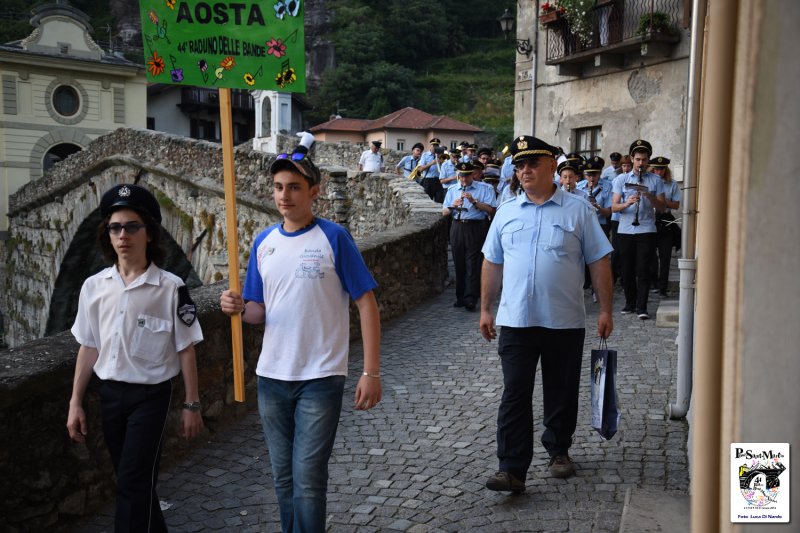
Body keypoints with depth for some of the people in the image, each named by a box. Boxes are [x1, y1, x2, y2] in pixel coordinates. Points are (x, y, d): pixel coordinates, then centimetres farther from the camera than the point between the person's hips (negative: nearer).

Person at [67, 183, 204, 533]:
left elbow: (186, 350, -6)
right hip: (109, 393, 4)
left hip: (151, 395, -4)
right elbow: (89, 348, 8)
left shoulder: (170, 287, -11)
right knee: (133, 481, 15)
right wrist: (76, 402, 8)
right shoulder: (94, 286, 1)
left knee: (133, 483, -6)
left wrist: (191, 405, -5)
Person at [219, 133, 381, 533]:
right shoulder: (264, 242, 6)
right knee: (283, 477, 15)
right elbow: (260, 312, 11)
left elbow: (367, 303, -8)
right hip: (272, 377, 5)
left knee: (308, 479, -2)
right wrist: (240, 308, -12)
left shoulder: (333, 237, -8)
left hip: (320, 379, -5)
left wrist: (371, 372, -12)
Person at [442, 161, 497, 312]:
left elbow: (491, 210, -9)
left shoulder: (484, 189, 2)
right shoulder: (452, 190, 17)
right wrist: (452, 206, -8)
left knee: (472, 263, -9)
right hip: (457, 228, 5)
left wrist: (474, 201, -17)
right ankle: (460, 297, 15)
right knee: (459, 263, 7)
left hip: (476, 228, -4)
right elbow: (444, 213, 13)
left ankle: (470, 299, -12)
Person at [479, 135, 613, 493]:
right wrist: (486, 309, 11)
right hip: (515, 320, 1)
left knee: (562, 394, 12)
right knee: (515, 396, -3)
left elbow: (599, 262, 1)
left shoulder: (578, 210, 1)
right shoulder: (507, 212, 9)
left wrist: (605, 310, -3)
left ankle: (558, 451, 33)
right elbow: (492, 263, 13)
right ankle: (512, 469, 0)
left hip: (565, 322, -1)